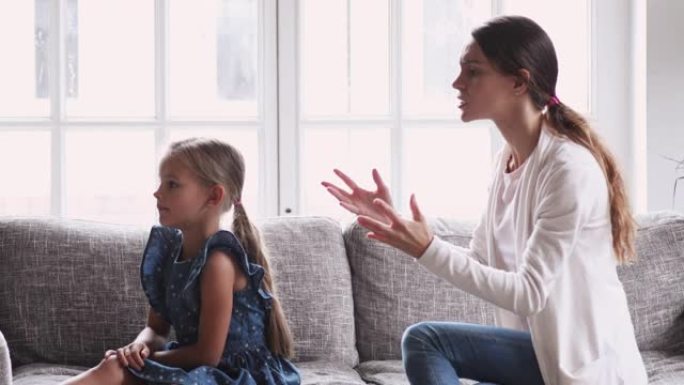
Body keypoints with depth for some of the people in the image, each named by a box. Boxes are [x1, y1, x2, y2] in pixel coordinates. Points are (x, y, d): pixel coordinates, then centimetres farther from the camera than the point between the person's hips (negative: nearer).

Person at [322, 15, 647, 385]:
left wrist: (428, 250, -28)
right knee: (423, 339, -8)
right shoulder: (507, 158, 5)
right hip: (546, 348, 7)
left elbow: (529, 292, -23)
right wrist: (391, 222, -1)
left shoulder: (570, 168, -22)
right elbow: (477, 264, 6)